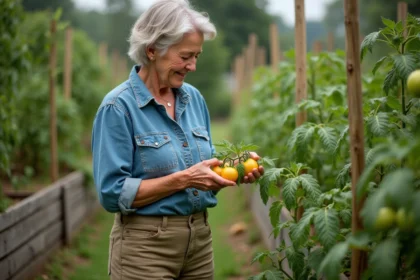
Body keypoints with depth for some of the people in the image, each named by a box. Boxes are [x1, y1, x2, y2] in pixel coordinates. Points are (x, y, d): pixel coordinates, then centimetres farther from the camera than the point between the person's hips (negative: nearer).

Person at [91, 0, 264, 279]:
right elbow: (113, 194, -17)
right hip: (145, 245, -6)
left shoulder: (194, 98, 6)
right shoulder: (118, 107, -13)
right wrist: (183, 179, -21)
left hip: (200, 238, 6)